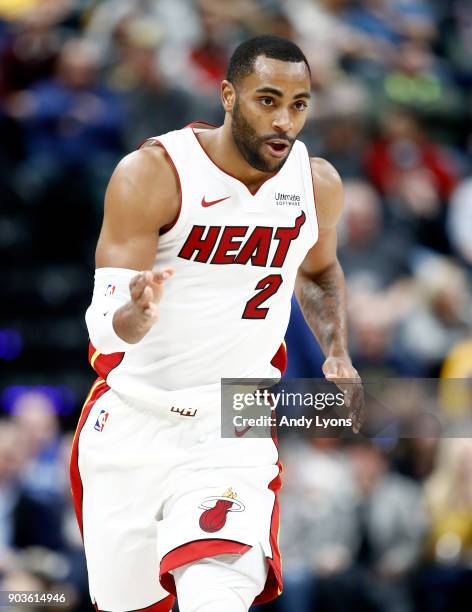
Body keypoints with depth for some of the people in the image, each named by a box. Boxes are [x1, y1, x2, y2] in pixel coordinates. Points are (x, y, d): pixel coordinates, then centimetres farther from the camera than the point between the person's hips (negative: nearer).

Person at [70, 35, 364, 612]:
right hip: (129, 428, -1)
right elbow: (105, 325, -18)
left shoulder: (317, 184, -2)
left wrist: (337, 354, 5)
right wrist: (136, 313, -42)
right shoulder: (151, 175, -15)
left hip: (233, 432, 1)